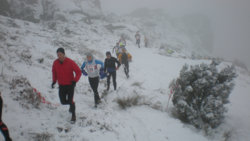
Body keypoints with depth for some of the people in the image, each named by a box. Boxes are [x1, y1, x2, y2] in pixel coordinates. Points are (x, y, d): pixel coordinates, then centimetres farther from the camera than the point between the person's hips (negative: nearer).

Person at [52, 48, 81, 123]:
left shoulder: (70, 62, -17)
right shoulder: (55, 63, -5)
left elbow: (78, 72, -11)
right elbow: (54, 72, 14)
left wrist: (75, 80, -22)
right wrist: (54, 81, 3)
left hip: (70, 84, -4)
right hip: (61, 85, 4)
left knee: (70, 101, -7)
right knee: (63, 102, 6)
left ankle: (73, 115, 13)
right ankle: (72, 104, 40)